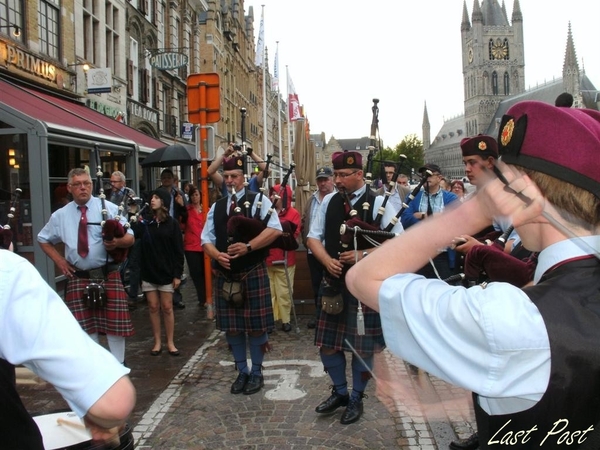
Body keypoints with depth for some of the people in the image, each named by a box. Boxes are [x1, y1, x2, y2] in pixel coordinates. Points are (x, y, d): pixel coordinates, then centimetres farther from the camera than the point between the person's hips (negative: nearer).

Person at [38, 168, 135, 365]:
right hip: (78, 278, 2)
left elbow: (130, 237, -2)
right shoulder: (60, 215, 6)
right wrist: (59, 260, 6)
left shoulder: (109, 208, -1)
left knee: (115, 323, 2)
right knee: (85, 327, 8)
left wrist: (118, 242, -25)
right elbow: (43, 239, 21)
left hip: (108, 276, -2)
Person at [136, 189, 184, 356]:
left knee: (167, 308, 3)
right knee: (153, 307, 6)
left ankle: (170, 342, 13)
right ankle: (157, 342, 16)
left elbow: (178, 250, -4)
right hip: (148, 272, 2)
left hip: (166, 272, -2)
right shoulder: (145, 223, 5)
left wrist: (178, 274, -9)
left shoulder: (172, 224, -2)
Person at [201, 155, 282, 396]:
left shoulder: (259, 200, -2)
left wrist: (248, 246, -23)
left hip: (253, 273, -4)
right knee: (232, 327, 11)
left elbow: (275, 229, -15)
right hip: (226, 274, 4)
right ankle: (242, 371, 27)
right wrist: (217, 255, -14)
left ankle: (256, 372, 21)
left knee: (256, 326, 4)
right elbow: (207, 239, 8)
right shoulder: (216, 207, 12)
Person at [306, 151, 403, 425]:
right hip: (333, 282, 5)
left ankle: (356, 398, 27)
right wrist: (327, 260, -11)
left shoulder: (378, 203, -8)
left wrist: (364, 255, -21)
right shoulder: (329, 201, 5)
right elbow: (314, 237, 8)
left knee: (363, 346, 6)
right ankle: (339, 392, 34)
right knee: (327, 342, 12)